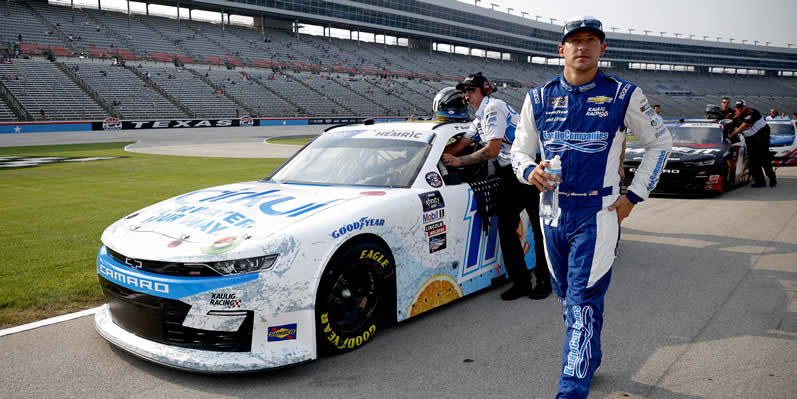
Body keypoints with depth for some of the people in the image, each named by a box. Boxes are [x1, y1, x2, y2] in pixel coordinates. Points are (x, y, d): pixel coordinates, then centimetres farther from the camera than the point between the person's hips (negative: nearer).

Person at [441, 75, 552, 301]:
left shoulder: (493, 108, -11)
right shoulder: (479, 118, 19)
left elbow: (492, 151, -16)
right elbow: (459, 145, 18)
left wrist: (459, 161, -10)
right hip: (509, 176, 9)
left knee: (540, 229, 0)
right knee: (505, 228, 2)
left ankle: (545, 281, 10)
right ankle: (521, 283, 7)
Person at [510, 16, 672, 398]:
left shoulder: (623, 95, -1)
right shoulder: (539, 97, 5)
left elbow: (660, 142, 9)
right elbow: (519, 149, 11)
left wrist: (633, 196, 1)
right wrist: (531, 171, -13)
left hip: (598, 214, -4)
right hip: (552, 211, 4)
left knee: (584, 301, -9)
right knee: (566, 296, 16)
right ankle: (587, 360, 37)